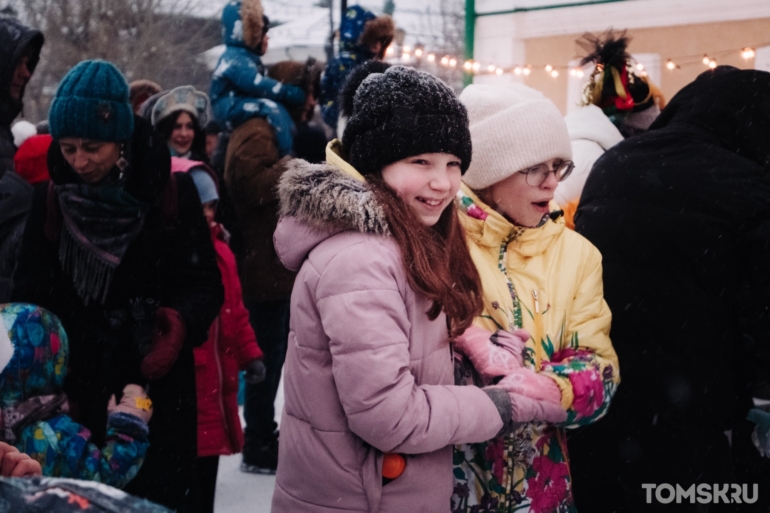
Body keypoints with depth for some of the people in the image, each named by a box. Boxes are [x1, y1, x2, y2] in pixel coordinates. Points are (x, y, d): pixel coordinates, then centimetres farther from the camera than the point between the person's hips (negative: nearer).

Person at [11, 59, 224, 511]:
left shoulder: (172, 192, -6)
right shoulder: (51, 201, 3)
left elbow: (204, 282, -4)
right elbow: (32, 288, 3)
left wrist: (182, 321, -24)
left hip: (157, 387, -2)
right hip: (75, 389, 2)